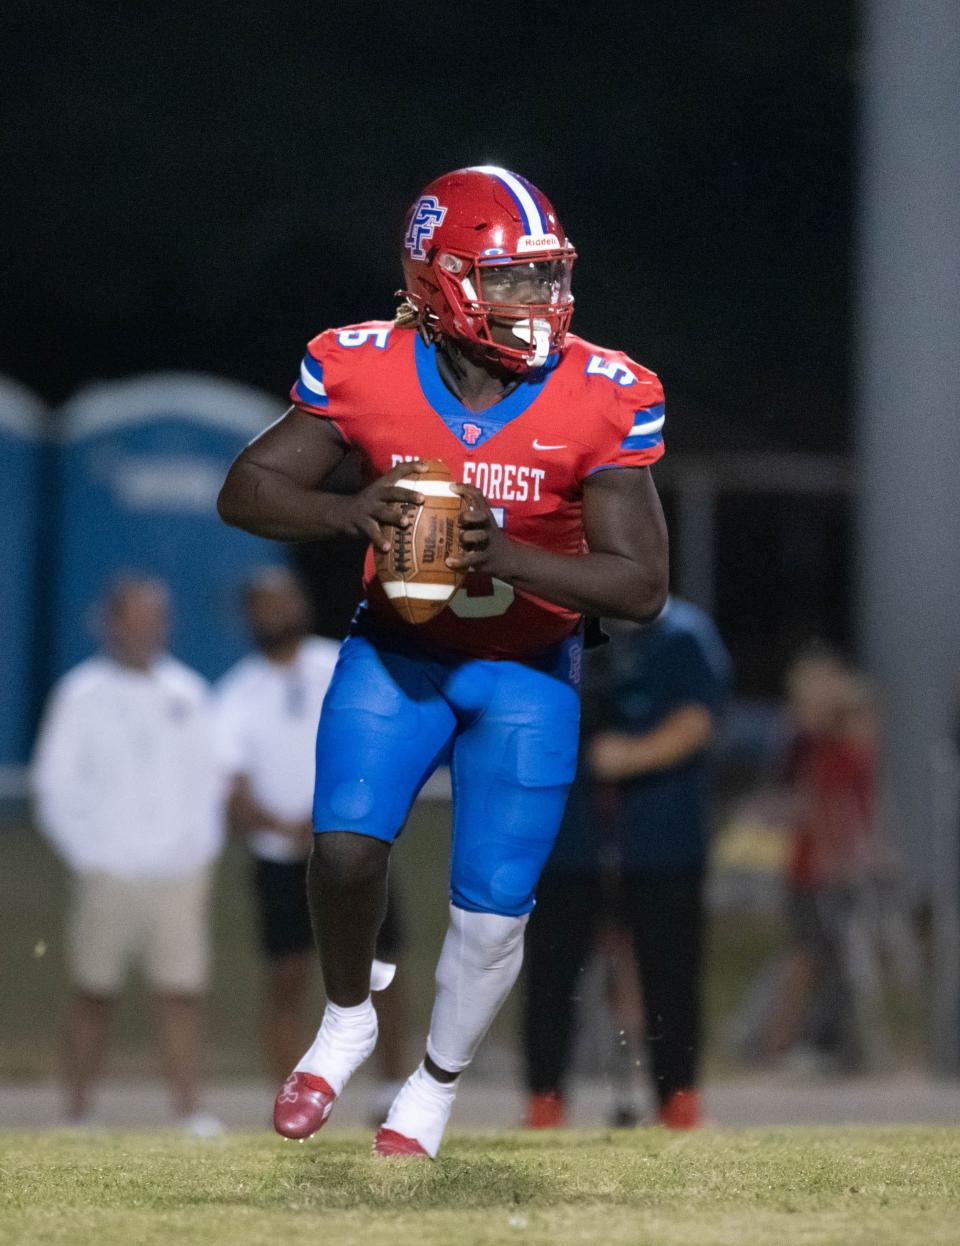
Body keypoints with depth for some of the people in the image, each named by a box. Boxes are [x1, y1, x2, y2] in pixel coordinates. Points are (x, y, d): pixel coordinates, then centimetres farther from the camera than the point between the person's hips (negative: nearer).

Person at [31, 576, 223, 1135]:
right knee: (94, 996, 1)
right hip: (109, 874, -3)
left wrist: (203, 851, 7)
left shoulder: (188, 691, 11)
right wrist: (88, 856, -7)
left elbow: (206, 777, 17)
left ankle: (192, 1113, -6)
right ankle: (78, 1116, 7)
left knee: (182, 994, -5)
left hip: (180, 874, 3)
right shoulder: (83, 694, 0)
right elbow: (55, 784, 0)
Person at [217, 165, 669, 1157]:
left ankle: (433, 1089, 27)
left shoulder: (602, 398, -20)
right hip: (398, 648, 0)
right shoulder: (365, 370, -16)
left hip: (525, 671, 0)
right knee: (346, 843, -19)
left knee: (492, 906, -2)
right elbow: (246, 490, -11)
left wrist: (507, 557, -33)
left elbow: (641, 585, -19)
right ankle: (347, 1022, 12)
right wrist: (349, 511, -31)